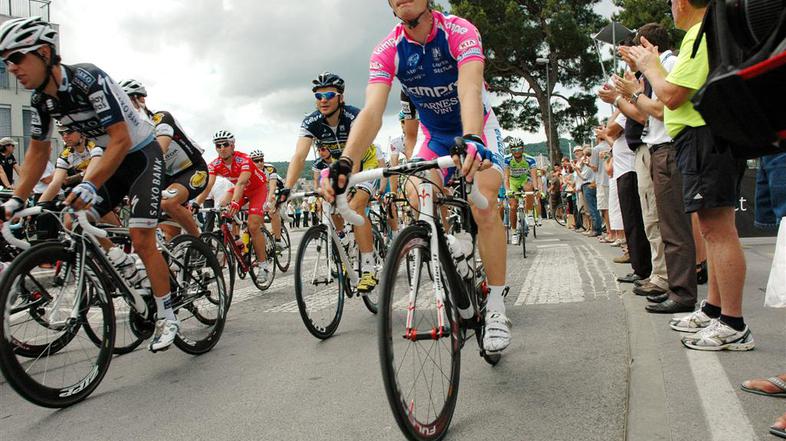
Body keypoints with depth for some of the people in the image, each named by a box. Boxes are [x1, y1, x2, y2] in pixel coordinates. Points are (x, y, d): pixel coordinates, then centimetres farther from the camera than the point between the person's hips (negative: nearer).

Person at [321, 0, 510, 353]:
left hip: (476, 129, -3)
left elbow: (470, 90, -42)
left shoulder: (459, 31, -26)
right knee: (417, 199, -20)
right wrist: (345, 162, -48)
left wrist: (472, 140, -63)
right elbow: (372, 111, -31)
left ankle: (496, 307, -11)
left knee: (483, 205, -23)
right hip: (433, 135, 3)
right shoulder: (388, 50, -18)